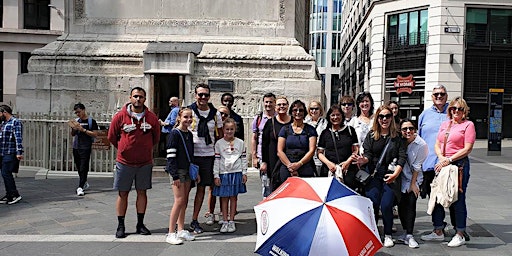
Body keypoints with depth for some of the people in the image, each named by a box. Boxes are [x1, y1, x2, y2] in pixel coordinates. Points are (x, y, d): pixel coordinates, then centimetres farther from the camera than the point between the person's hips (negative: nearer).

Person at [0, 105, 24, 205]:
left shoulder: (15, 122, -10)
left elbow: (18, 138, -18)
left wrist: (19, 152, -24)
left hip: (11, 154, -9)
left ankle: (15, 195, -6)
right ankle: (9, 196, 16)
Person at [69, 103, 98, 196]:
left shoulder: (91, 121, -3)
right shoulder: (77, 121, 13)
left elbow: (95, 134, -10)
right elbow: (72, 134, 21)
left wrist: (83, 129, -15)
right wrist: (74, 129, -1)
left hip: (86, 148, -6)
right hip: (76, 147, 6)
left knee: (83, 168, -10)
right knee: (79, 167, 13)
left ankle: (80, 187, -13)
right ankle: (85, 183, 29)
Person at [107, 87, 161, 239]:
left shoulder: (152, 117, 0)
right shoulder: (120, 116, -5)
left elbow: (156, 138, 14)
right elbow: (112, 137, 7)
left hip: (145, 163, 2)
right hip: (124, 162, -1)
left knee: (142, 192, 8)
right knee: (122, 193, 5)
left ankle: (140, 225, 19)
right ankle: (120, 226, 16)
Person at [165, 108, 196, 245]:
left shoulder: (189, 134, 12)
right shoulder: (174, 133, -11)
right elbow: (171, 156, -15)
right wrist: (175, 176, -19)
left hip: (187, 170, 7)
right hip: (177, 171, -7)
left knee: (185, 201, 10)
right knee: (179, 200, -10)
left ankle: (181, 231, 19)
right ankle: (171, 233, -2)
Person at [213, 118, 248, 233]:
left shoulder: (240, 142, 5)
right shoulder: (219, 143, 1)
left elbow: (244, 158, 8)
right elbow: (216, 160, 0)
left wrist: (244, 173, 3)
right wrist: (216, 175, -3)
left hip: (236, 173, 1)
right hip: (223, 173, -1)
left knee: (233, 197, 6)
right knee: (224, 198, 4)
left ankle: (231, 221, 15)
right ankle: (225, 221, 13)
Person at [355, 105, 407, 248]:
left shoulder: (397, 137, 6)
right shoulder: (371, 135, 9)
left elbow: (402, 156, 0)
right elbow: (368, 153, 2)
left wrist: (396, 173, -12)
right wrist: (364, 160, -21)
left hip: (391, 175, -1)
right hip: (374, 174, 1)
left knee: (386, 205, -9)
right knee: (372, 204, -7)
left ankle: (388, 235, 10)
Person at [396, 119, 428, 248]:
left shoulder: (421, 145, -15)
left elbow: (416, 166, -10)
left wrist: (413, 183, -7)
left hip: (414, 179, -3)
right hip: (401, 178, 3)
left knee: (411, 204, -9)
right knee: (401, 205, 3)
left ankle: (409, 235, -3)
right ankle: (406, 232, 17)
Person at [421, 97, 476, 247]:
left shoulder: (468, 125, -2)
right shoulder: (445, 124, 16)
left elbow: (467, 149, -10)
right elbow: (437, 145, 14)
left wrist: (449, 159, -15)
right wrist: (441, 158, -5)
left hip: (459, 163, -6)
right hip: (442, 164, 6)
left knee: (458, 198, -1)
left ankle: (460, 235, 13)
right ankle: (438, 232, 20)